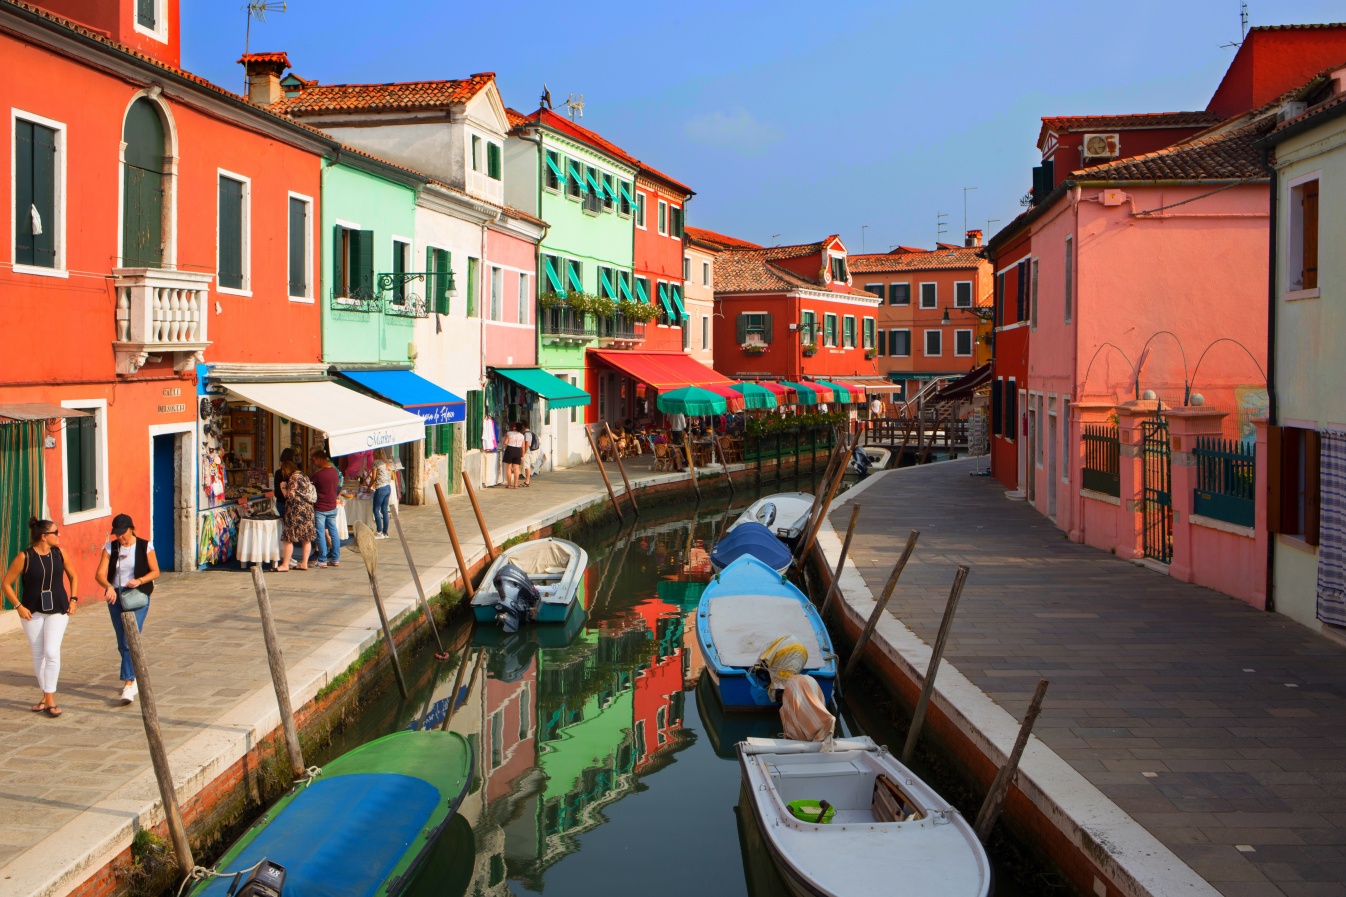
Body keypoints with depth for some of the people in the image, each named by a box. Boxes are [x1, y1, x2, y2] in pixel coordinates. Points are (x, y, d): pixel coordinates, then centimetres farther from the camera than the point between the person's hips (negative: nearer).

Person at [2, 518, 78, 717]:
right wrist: (19, 607, -11)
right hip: (32, 611, -1)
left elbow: (73, 576, 16)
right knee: (38, 654, 8)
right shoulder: (25, 557, -9)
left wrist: (73, 599, 6)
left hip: (57, 611, 1)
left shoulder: (59, 553, 0)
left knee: (52, 652, -12)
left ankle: (50, 698, -6)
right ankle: (45, 696, 21)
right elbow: (6, 584, -4)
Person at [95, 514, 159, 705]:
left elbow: (155, 572, 0)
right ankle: (133, 678, 28)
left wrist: (139, 580, -19)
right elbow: (100, 574, -7)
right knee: (123, 643, 11)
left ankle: (128, 684, -17)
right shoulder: (110, 548, 2)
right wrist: (109, 587, -28)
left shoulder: (145, 547, -3)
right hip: (115, 597, 4)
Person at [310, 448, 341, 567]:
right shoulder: (335, 472, 2)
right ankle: (336, 559, 12)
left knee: (321, 534, 0)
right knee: (333, 532, 10)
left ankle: (322, 561, 2)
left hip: (320, 508, -6)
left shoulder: (318, 474, -15)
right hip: (332, 506, 6)